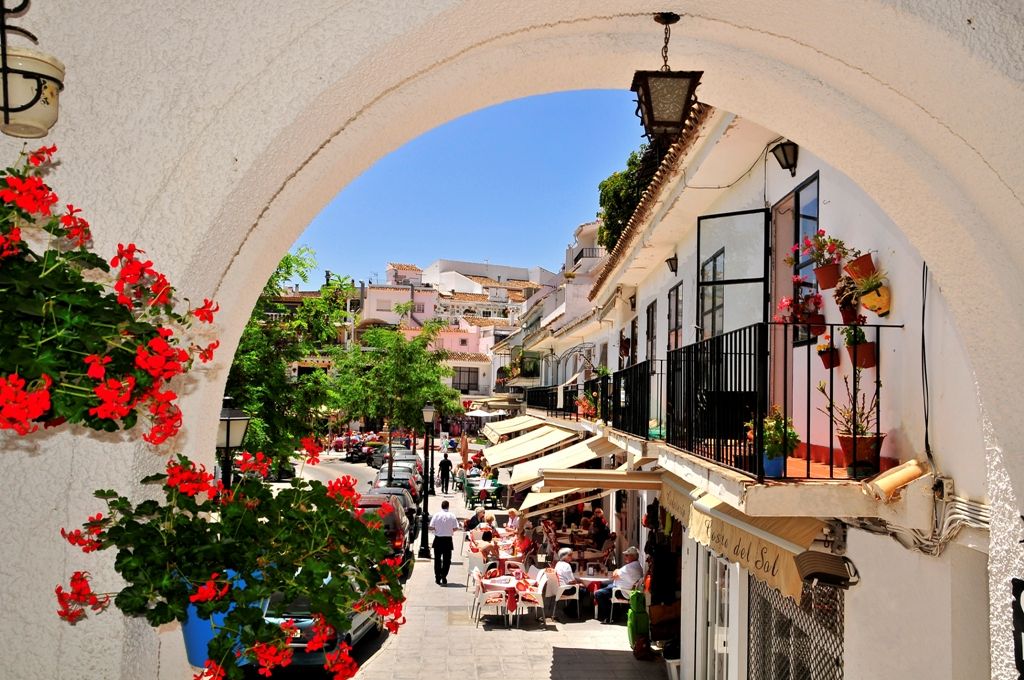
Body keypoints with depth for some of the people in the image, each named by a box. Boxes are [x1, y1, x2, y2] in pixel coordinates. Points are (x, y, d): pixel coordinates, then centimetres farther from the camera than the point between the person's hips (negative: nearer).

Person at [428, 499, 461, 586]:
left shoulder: (436, 515, -7)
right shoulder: (452, 516, -7)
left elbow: (431, 527, -9)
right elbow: (455, 528, -8)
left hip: (438, 539, 1)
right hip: (448, 539, -1)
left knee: (437, 559, 11)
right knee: (447, 559, 7)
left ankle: (437, 578, 13)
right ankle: (443, 576, -5)